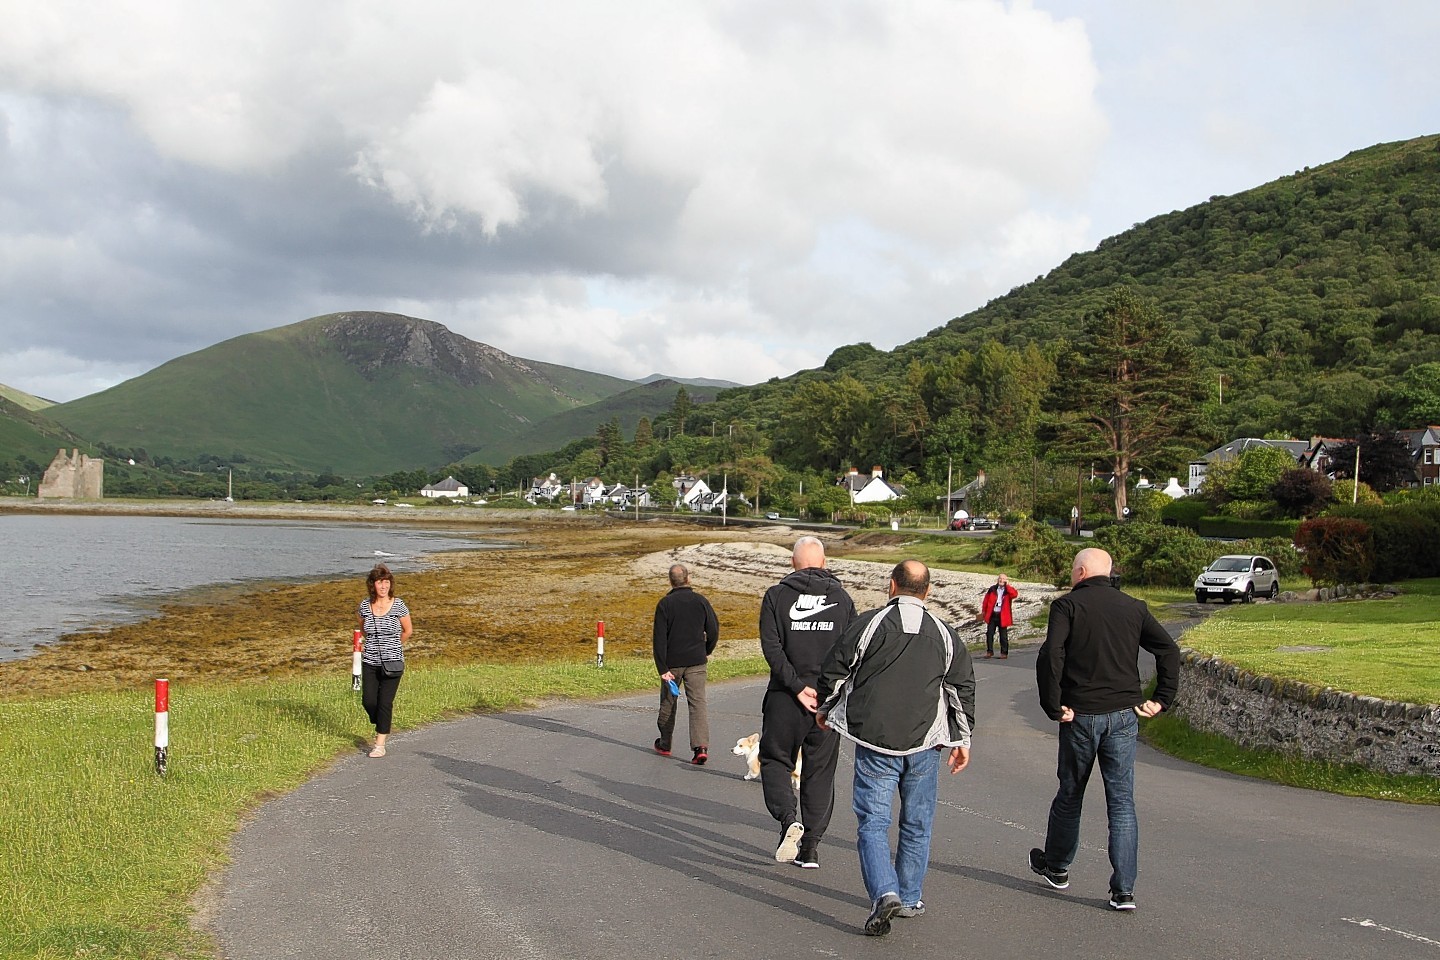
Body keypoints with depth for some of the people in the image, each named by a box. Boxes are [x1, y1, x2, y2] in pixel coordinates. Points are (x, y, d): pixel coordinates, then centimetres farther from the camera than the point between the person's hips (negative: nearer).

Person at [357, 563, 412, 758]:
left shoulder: (398, 605, -9)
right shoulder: (365, 605, -1)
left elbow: (407, 631, 6)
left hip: (392, 662, -3)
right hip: (370, 662, 3)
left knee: (385, 702, -4)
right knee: (368, 701, -1)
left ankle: (380, 744, 5)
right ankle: (383, 729, 29)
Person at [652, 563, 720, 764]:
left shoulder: (665, 604, -6)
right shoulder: (700, 601, 0)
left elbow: (660, 638, -11)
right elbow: (713, 630, 4)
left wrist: (663, 668, -10)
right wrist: (707, 651, 22)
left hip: (672, 662, -1)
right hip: (696, 662, 1)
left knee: (668, 703, 15)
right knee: (698, 703, -2)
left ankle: (664, 744, 27)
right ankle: (701, 746, -17)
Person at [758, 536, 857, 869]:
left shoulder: (777, 595, -1)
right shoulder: (842, 598, 5)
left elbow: (771, 646, -12)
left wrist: (797, 686, -13)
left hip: (785, 696, -2)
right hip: (830, 699, 2)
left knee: (774, 759, 13)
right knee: (820, 772, 11)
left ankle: (789, 819, -11)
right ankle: (810, 846, 11)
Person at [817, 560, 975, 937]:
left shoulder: (868, 623, -4)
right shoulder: (944, 634, 6)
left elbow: (834, 670, 1)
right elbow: (963, 687, 9)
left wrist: (825, 708, 20)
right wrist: (962, 739, 18)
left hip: (874, 740, -3)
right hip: (924, 743, 3)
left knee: (873, 820, 0)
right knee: (917, 823, 15)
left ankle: (884, 893, -18)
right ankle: (909, 899, 23)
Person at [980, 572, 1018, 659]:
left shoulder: (1008, 590, 1)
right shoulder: (992, 589, 5)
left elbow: (1015, 594, -21)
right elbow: (986, 600, 11)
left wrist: (1007, 585, -16)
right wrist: (983, 611, 11)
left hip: (1002, 616, -2)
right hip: (992, 614, 2)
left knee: (1003, 635, 2)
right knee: (989, 633, 3)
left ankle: (1004, 653, 11)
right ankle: (989, 651, 14)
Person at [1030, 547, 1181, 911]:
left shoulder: (1067, 605, -5)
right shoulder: (1134, 608, 8)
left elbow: (1050, 656, -18)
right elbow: (1169, 650, 5)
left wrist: (1053, 706, -12)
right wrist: (1162, 699, 6)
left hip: (1081, 716, -3)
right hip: (1124, 716, 3)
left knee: (1070, 795, 15)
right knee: (1122, 802, 4)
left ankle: (1056, 866, 33)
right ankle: (1124, 890, 0)